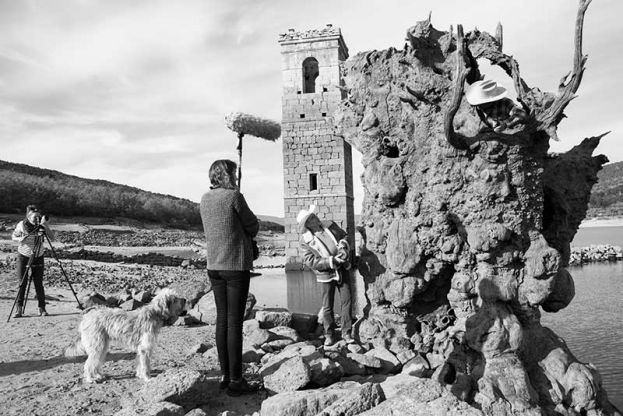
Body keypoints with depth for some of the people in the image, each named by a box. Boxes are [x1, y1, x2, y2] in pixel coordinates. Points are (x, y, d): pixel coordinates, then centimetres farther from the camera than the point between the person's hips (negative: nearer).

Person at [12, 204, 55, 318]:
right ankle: (19, 308, 7)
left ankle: (42, 308, 5)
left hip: (38, 257, 0)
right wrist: (20, 239, -19)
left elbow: (52, 237, -20)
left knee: (39, 284, -2)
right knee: (22, 283, -2)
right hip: (23, 256, 0)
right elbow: (13, 237, 4)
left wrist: (45, 225, -33)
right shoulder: (21, 225, -10)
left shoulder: (42, 225, -9)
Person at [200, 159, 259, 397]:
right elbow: (253, 227, -3)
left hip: (214, 266, 7)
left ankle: (225, 375, 19)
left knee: (222, 319, 12)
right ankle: (235, 380, 4)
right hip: (237, 265, -6)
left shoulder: (205, 199, 7)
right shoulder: (234, 196, -13)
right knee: (235, 322, -2)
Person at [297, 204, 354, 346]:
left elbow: (343, 237, 9)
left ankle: (346, 332, 16)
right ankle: (329, 335, 22)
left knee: (346, 301, 3)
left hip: (342, 270, 3)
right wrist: (332, 261, -25)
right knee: (327, 307, 5)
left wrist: (342, 248, -13)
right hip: (325, 275, -3)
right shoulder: (305, 241, -12)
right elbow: (311, 262, -16)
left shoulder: (329, 225, -3)